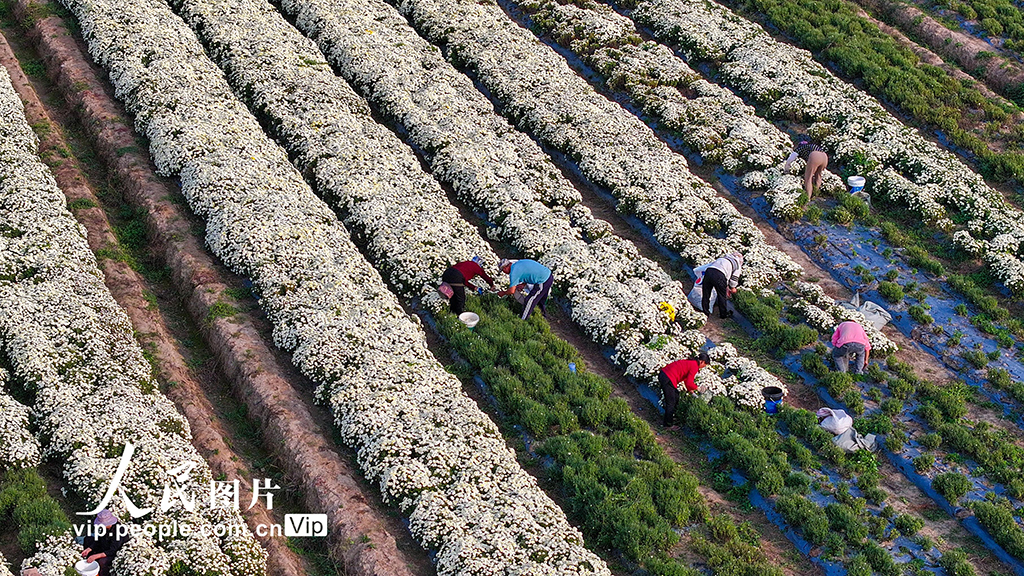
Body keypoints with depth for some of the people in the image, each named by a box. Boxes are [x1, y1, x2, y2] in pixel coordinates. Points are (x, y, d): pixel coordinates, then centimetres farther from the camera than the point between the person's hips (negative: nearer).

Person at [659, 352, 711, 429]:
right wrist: (697, 388, 1)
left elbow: (686, 377, 29)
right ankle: (668, 425, 14)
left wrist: (690, 389, 33)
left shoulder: (691, 362, 17)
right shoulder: (694, 366, -12)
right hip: (667, 379, -10)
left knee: (676, 395, 27)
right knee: (671, 402, 3)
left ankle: (673, 414, 44)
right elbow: (689, 383, -16)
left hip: (664, 373, 10)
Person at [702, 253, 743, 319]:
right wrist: (732, 288, 33)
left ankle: (705, 312, 25)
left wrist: (726, 287, 43)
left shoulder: (724, 258, 36)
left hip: (708, 271, 5)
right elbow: (734, 278, 15)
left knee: (706, 294, 16)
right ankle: (724, 314, 26)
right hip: (719, 275, -5)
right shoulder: (738, 265, 19)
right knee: (722, 296, 13)